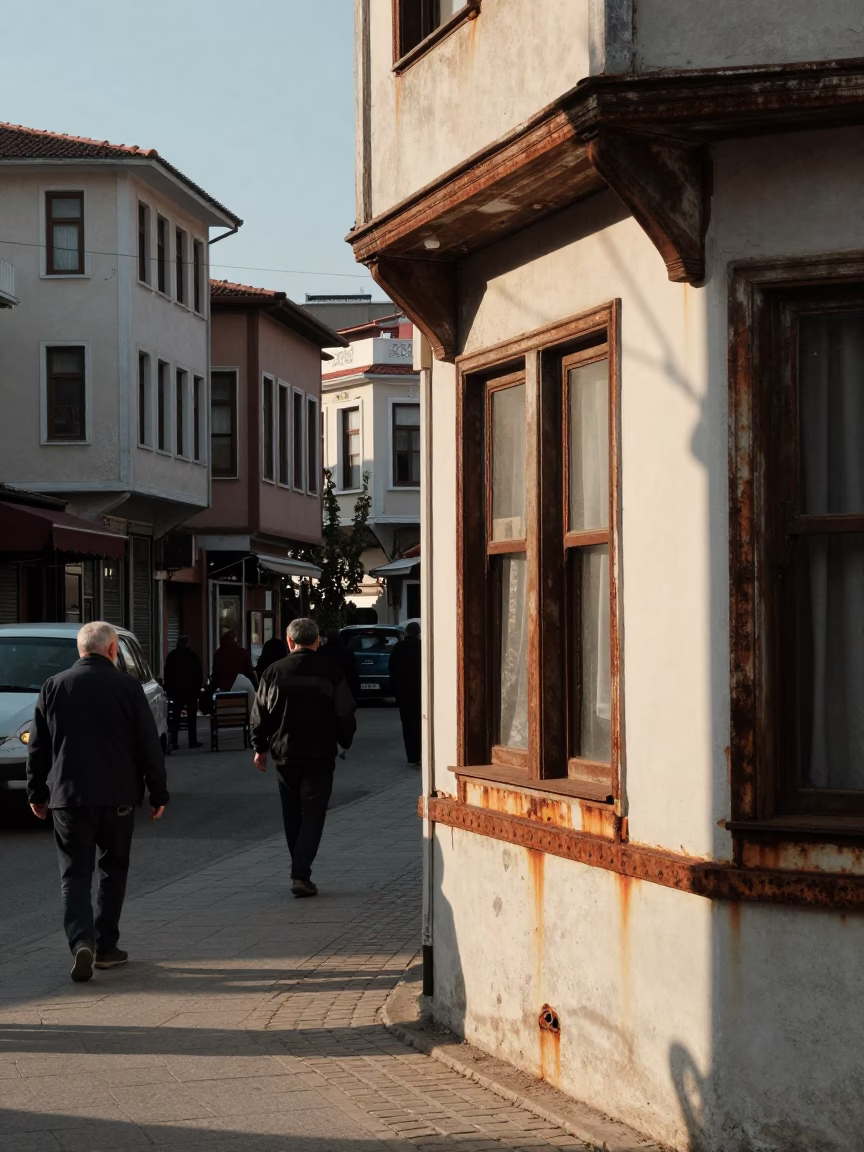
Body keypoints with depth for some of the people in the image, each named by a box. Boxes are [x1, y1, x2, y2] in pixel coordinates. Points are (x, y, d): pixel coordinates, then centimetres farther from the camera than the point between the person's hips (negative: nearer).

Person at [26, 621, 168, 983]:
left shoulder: (54, 687, 1)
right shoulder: (128, 687, -4)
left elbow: (38, 747, 6)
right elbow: (149, 746, -2)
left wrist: (37, 792, 16)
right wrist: (158, 793, 6)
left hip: (69, 796, 1)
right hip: (118, 797, 0)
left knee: (75, 874, 2)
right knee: (113, 871, 14)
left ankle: (82, 941, -18)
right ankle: (106, 947, 16)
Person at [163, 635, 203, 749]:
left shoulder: (171, 656, 3)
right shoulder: (192, 656, -4)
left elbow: (167, 675, 5)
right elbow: (199, 675, -4)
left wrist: (168, 690, 9)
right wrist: (198, 688, 3)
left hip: (176, 690, 2)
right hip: (191, 690, -2)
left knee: (175, 716, 4)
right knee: (191, 716, 2)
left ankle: (174, 741, -4)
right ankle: (193, 741, -2)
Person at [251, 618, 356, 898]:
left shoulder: (275, 671, -1)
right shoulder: (330, 673, -4)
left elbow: (261, 714, 1)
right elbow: (345, 714, -1)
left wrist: (260, 747, 11)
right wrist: (344, 742, 15)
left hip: (285, 755, 2)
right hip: (320, 756, -2)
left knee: (292, 817, 15)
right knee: (313, 815, 0)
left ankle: (300, 872, 22)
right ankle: (301, 875, -13)